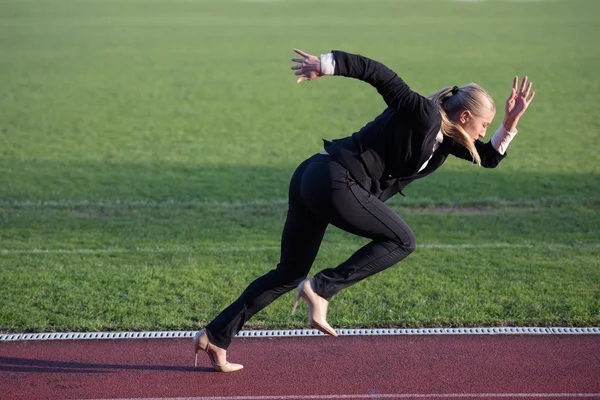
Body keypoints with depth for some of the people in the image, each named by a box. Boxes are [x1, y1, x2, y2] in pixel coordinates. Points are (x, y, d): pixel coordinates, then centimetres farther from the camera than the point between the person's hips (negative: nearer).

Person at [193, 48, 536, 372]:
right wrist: (328, 65, -19)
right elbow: (377, 73, -15)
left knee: (290, 274, 14)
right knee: (402, 241, -3)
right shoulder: (423, 114, -10)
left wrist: (509, 125, 10)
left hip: (313, 180, 10)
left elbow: (489, 157, 24)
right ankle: (321, 289, -8)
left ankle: (215, 336, 15)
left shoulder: (444, 138, 17)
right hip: (336, 182, -10)